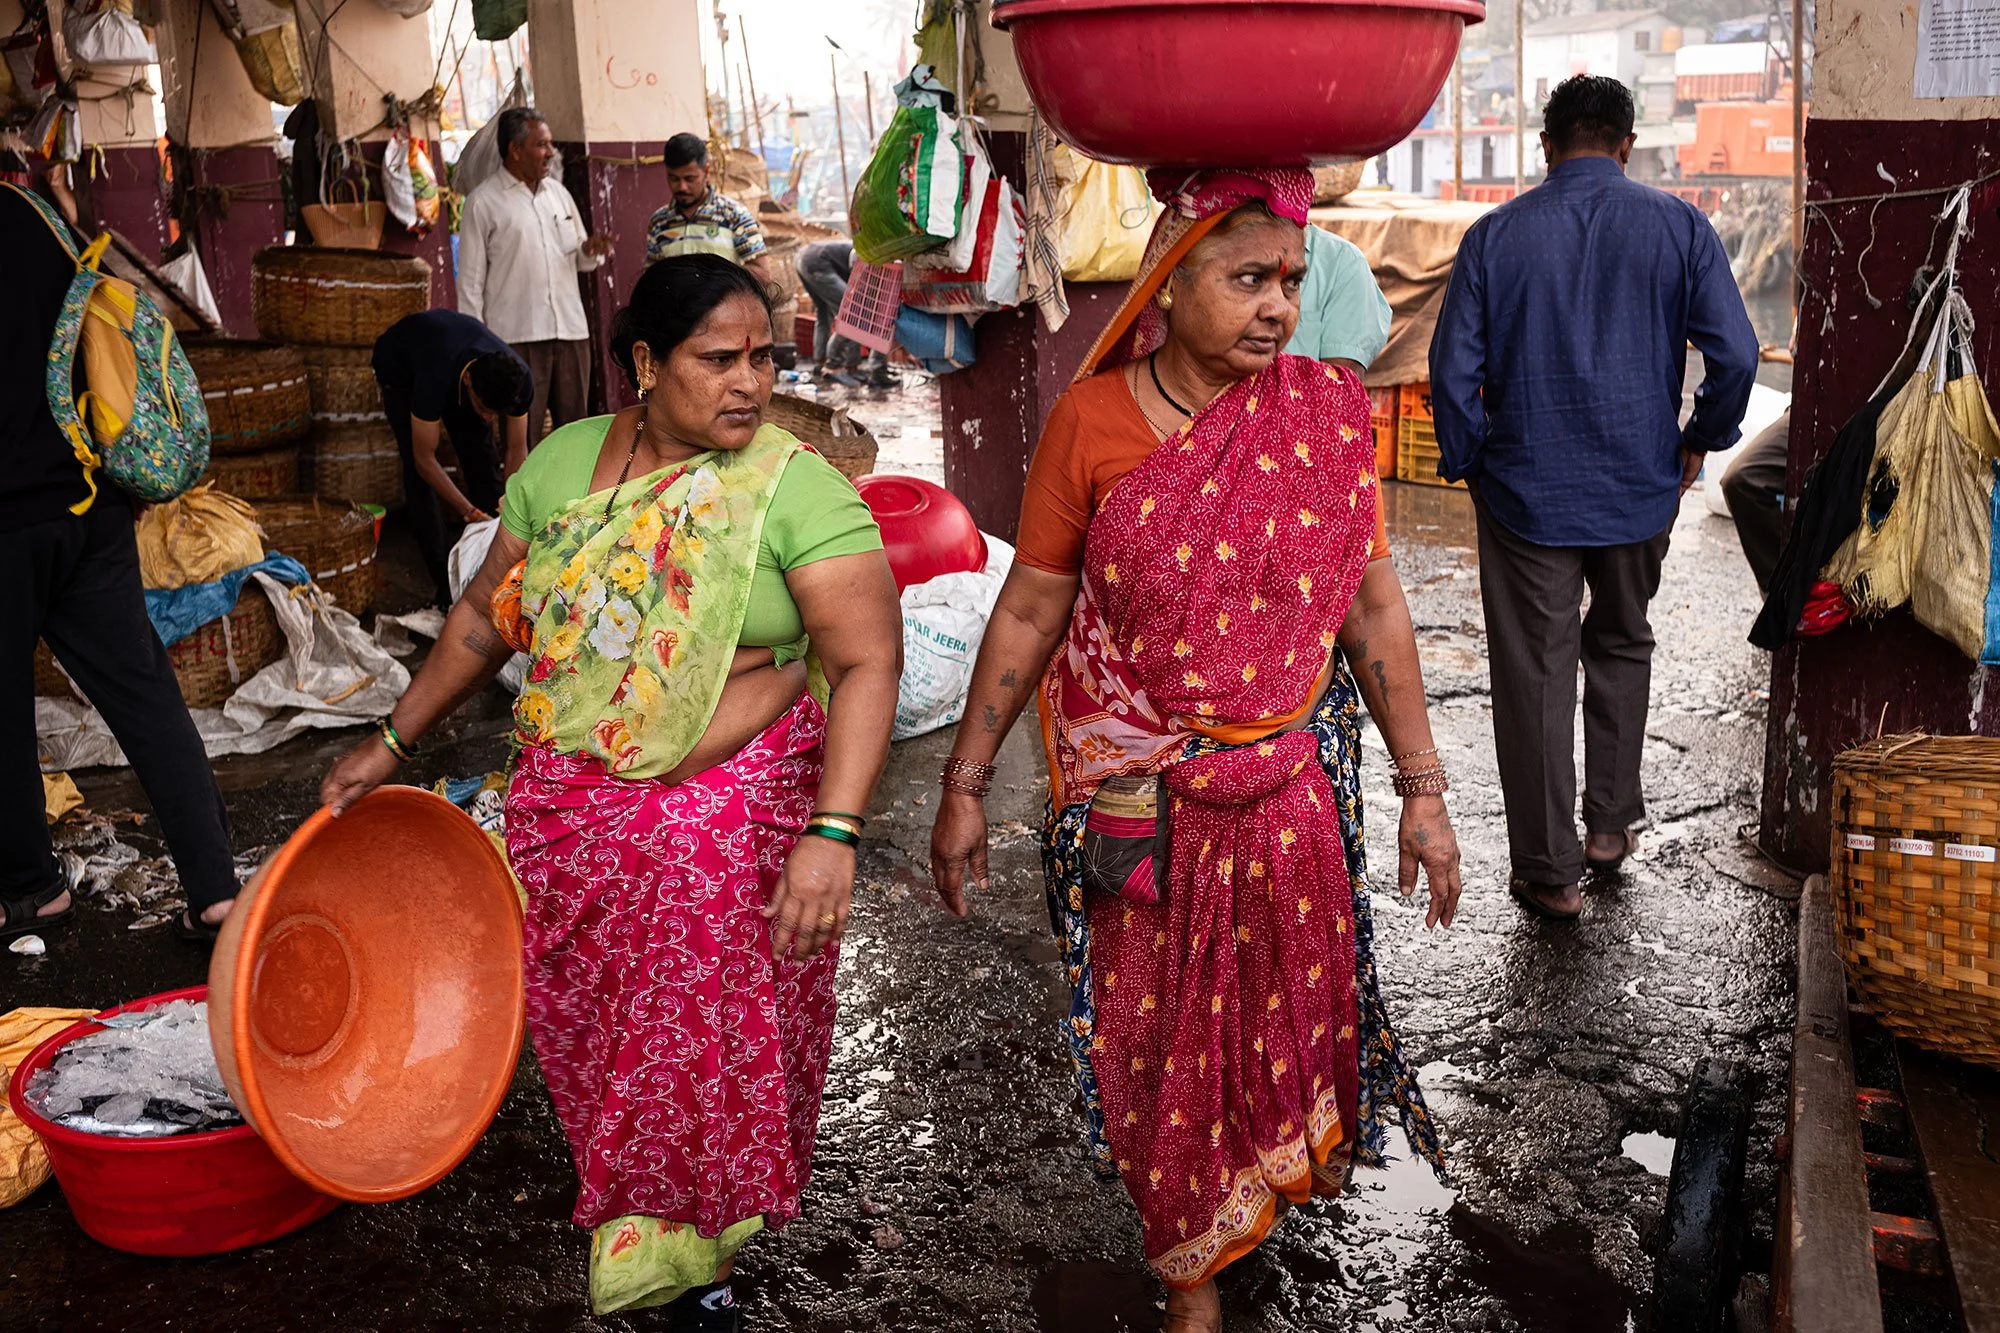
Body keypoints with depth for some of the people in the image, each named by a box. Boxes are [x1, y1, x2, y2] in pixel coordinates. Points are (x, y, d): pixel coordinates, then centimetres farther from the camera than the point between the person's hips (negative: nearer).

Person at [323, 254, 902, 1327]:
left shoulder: (797, 490, -13)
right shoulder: (563, 461, 1)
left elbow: (867, 662, -19)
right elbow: (487, 613, 12)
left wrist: (831, 833, -29)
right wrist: (392, 743, 13)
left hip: (736, 824, -4)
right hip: (568, 813, 4)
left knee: (716, 1046, 7)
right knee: (593, 1035, 15)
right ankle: (641, 1234, 39)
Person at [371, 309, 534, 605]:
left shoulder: (518, 380, -34)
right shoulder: (435, 380, -46)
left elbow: (517, 450, -21)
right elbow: (425, 460, -35)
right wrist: (471, 513, -40)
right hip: (399, 365, -4)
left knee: (481, 459, -6)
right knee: (417, 473, -15)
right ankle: (447, 584, -12)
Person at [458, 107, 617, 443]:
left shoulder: (558, 193, 15)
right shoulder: (483, 202, 0)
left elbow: (579, 260, 21)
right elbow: (470, 281, -1)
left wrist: (590, 250, -3)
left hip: (570, 331, 5)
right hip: (517, 338, -5)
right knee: (522, 439, -1)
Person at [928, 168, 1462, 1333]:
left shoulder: (1326, 414, -4)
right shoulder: (1089, 421, -9)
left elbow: (1374, 610, 0)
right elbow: (1030, 608, -3)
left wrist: (1422, 789, 1)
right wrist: (966, 786, -1)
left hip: (1291, 789, 1)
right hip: (1136, 800, -1)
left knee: (1284, 1011, 16)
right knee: (1157, 1036, 11)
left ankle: (1279, 1176, 47)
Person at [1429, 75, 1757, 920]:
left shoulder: (1495, 234, -4)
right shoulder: (1678, 226, -2)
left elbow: (1453, 370, -7)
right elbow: (1735, 355, -7)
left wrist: (1468, 466, 6)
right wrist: (1699, 441, 9)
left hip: (1526, 492, -2)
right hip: (1640, 487, 2)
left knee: (1535, 676, 6)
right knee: (1621, 645, 24)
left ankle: (1550, 872, 12)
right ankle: (1612, 822, 29)